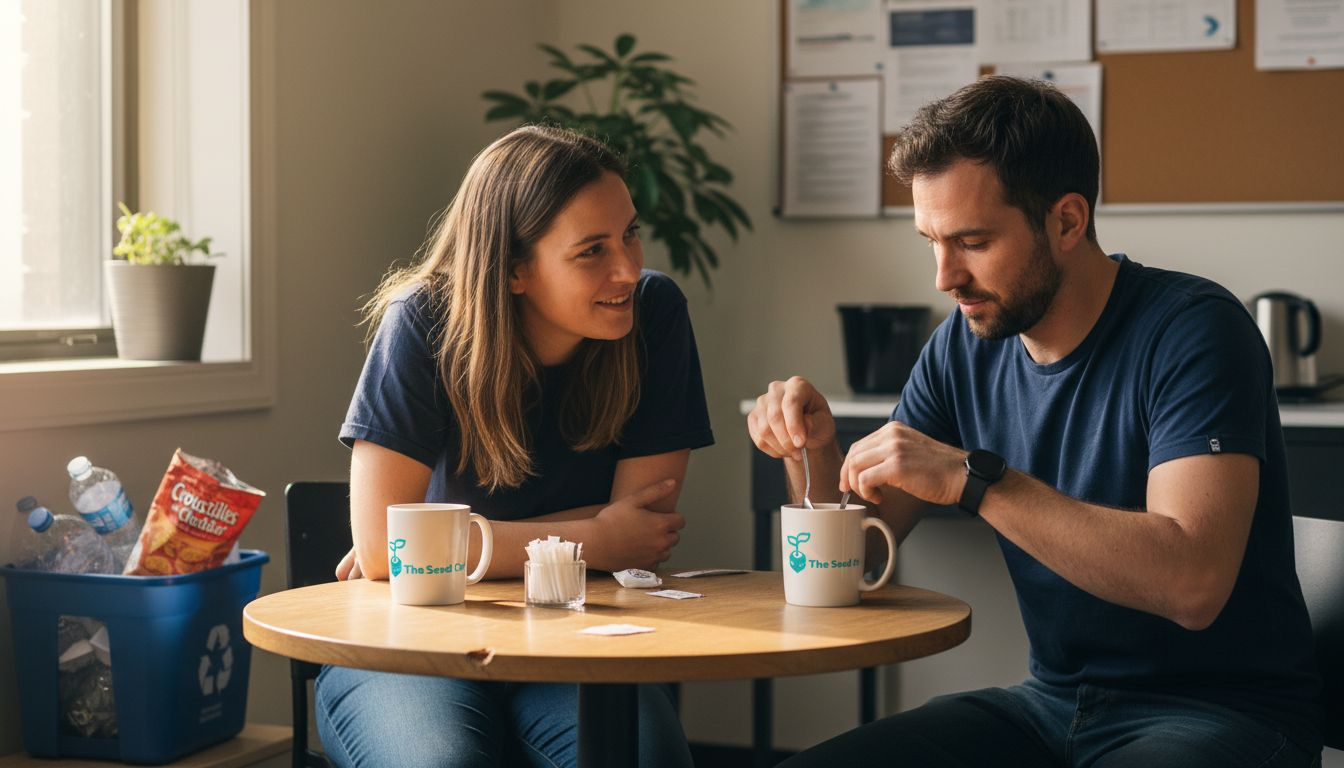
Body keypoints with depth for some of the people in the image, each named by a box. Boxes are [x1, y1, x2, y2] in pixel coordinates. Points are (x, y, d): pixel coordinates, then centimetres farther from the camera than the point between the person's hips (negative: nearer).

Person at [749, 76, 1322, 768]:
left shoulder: (1193, 329, -16)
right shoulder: (966, 347, 5)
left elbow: (1191, 582, -29)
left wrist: (975, 479, -30)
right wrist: (814, 449, -8)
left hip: (1225, 711, -5)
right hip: (1053, 704, 6)